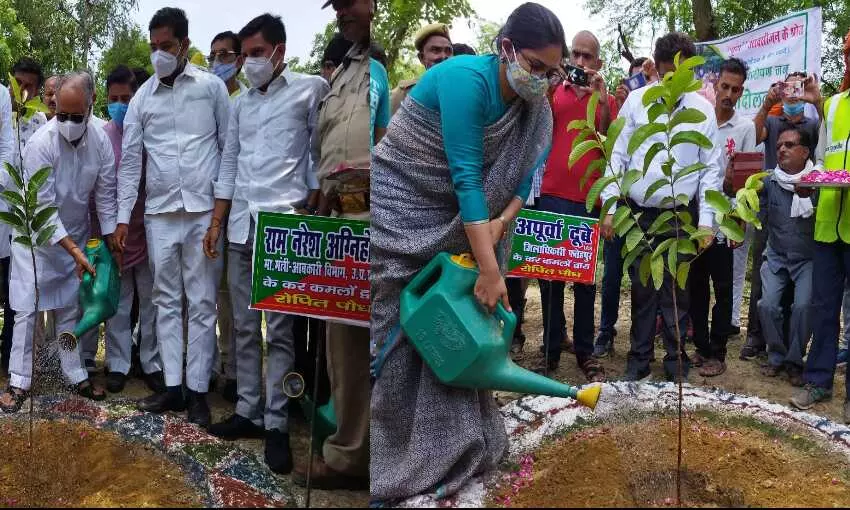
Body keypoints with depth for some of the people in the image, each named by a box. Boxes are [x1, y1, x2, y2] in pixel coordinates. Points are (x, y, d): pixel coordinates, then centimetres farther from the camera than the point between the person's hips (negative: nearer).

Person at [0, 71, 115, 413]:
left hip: (75, 236, 4)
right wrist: (74, 250, -26)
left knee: (70, 308, 10)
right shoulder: (41, 144, -24)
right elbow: (43, 207, -23)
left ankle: (76, 375, 19)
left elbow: (106, 194, -4)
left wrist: (110, 243, -4)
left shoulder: (100, 142, -12)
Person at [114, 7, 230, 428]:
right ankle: (172, 386, 16)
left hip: (205, 210, -3)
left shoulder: (212, 87, 1)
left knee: (202, 302, 1)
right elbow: (130, 159, 7)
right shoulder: (142, 98, 7)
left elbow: (229, 146, 4)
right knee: (166, 300, 8)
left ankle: (198, 390, 8)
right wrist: (123, 216, 2)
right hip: (160, 213, 3)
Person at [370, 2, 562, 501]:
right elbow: (466, 176, -29)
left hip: (452, 221, 7)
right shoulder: (467, 80, -26)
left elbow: (527, 172, -1)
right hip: (398, 212, -7)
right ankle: (390, 458, 7)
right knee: (398, 331, -5)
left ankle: (452, 449, 19)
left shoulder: (535, 108, -2)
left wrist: (501, 223, -21)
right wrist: (490, 269, -29)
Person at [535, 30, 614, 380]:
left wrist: (602, 102, -9)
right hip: (552, 196, 0)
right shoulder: (552, 91, 11)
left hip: (589, 199, 0)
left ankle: (585, 352, 12)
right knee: (549, 273, 2)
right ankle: (551, 350, 12)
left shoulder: (607, 99, 11)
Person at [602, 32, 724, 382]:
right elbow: (618, 156, 0)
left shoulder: (704, 110, -1)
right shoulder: (636, 100, -1)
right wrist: (610, 208, -4)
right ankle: (639, 360, 20)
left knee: (676, 293, 7)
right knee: (642, 290, 9)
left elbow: (711, 169, 1)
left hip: (681, 214, 0)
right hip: (639, 212, 0)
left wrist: (706, 220, -5)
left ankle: (676, 364, 19)